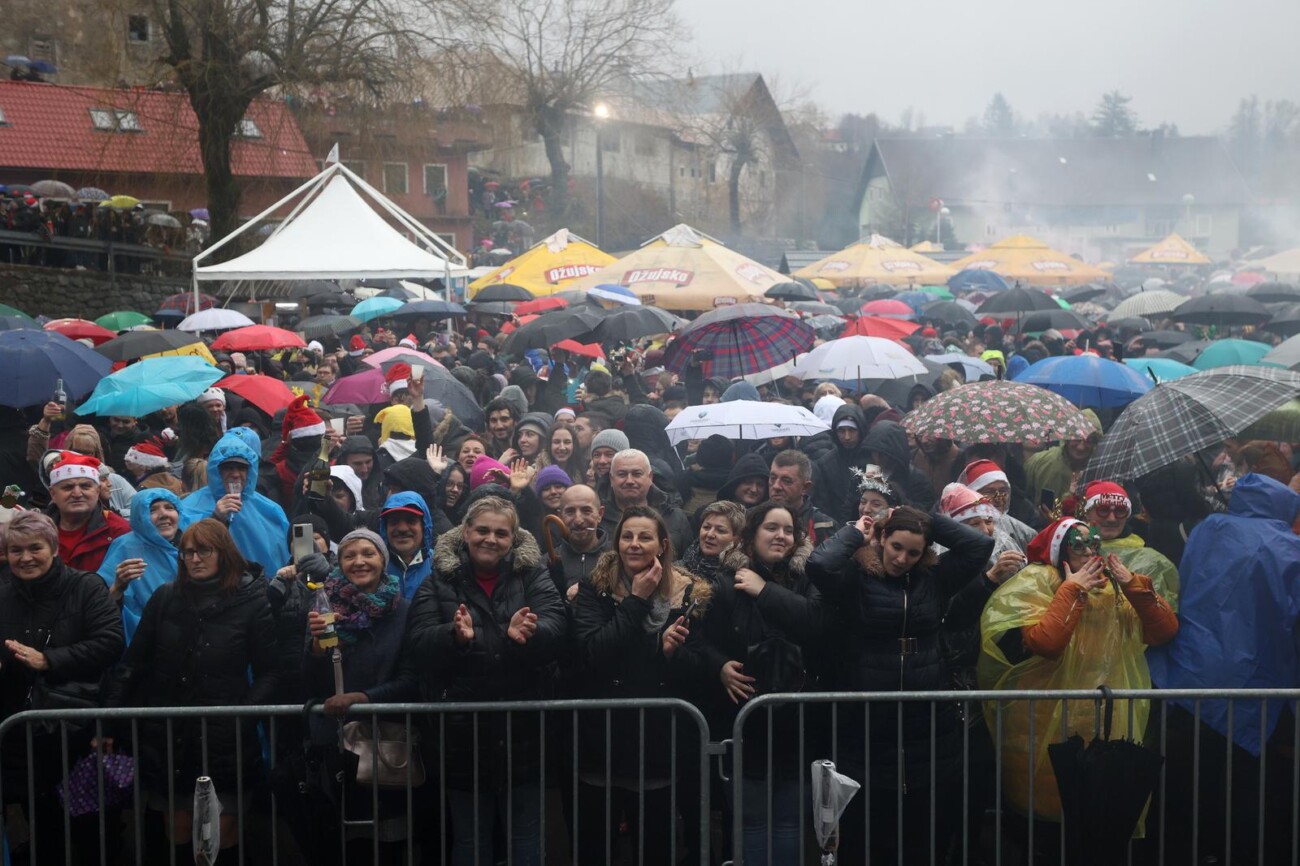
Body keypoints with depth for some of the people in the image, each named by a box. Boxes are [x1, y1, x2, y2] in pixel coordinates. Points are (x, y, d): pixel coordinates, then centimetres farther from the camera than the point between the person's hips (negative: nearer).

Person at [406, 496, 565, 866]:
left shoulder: (533, 575, 4)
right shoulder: (440, 580, 3)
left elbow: (555, 628, -13)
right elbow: (418, 644, -9)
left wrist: (527, 634, -35)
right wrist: (454, 636, -30)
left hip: (522, 731, 0)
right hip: (464, 734, 0)